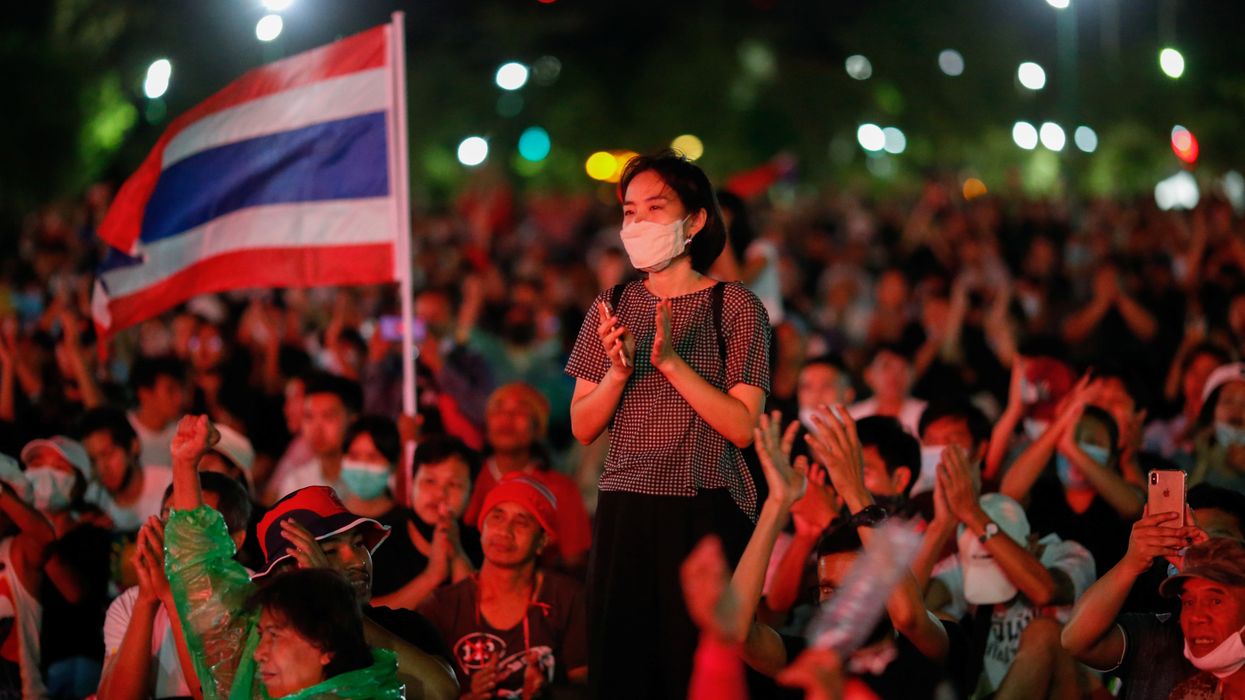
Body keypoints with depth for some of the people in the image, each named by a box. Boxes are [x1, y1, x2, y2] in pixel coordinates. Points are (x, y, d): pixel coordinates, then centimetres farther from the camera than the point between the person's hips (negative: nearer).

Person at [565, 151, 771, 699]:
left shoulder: (735, 307, -2)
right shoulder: (612, 308, 10)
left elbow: (741, 427, -9)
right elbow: (583, 428, 8)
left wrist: (672, 362, -18)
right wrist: (618, 372, -10)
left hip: (706, 514, -4)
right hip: (624, 510, 4)